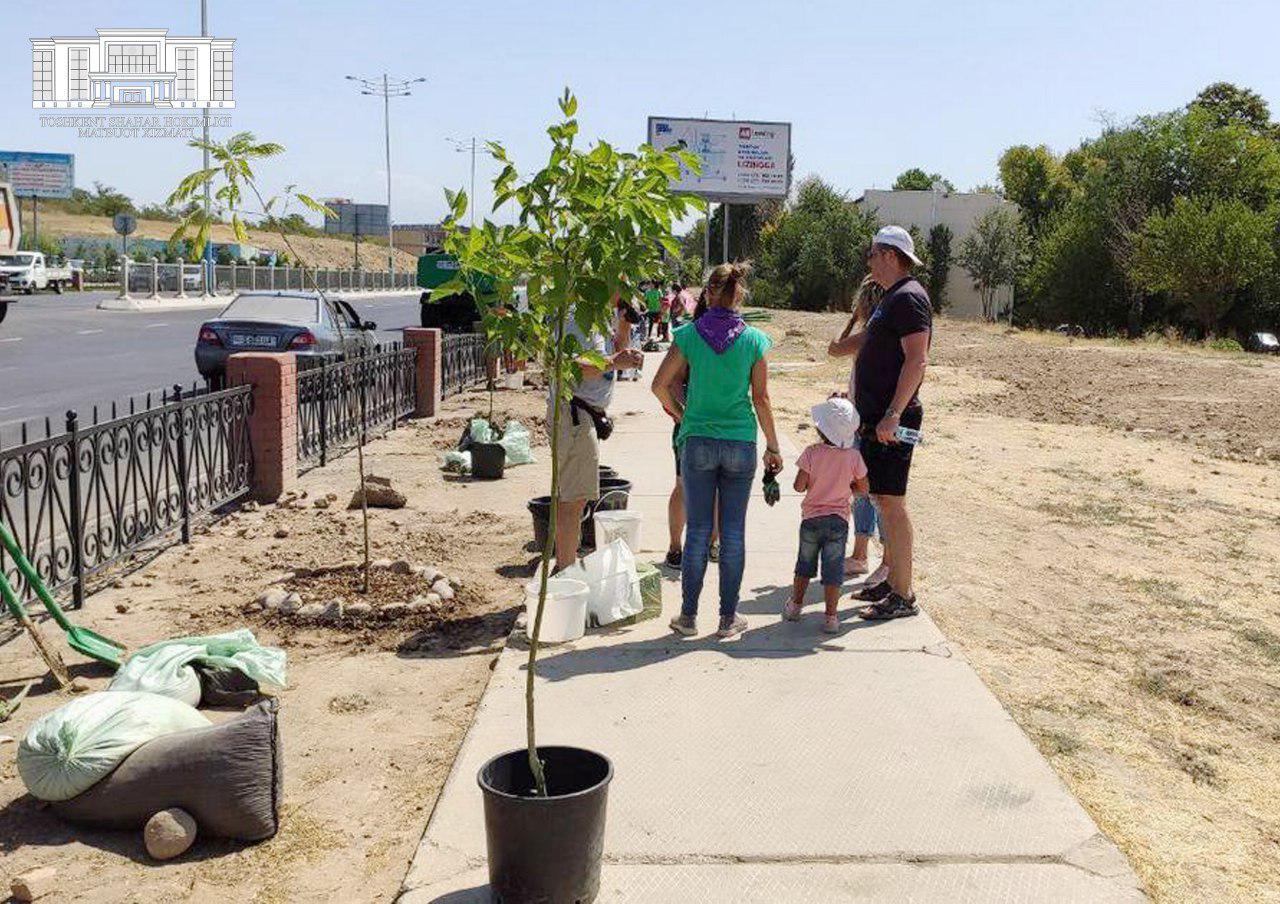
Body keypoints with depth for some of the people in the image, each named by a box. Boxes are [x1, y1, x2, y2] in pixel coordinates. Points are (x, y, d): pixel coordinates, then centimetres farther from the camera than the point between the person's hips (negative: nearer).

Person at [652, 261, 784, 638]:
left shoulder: (689, 334, -4)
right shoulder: (754, 340, -3)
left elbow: (660, 385, -4)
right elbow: (761, 399, -1)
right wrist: (773, 446, 8)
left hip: (698, 441, 0)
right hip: (740, 444, 0)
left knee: (698, 530, 9)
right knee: (733, 533, 8)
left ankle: (688, 615, 15)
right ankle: (728, 617, 15)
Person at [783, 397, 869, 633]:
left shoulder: (812, 453, -12)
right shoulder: (853, 456, -8)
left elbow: (799, 486, -14)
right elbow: (863, 488, 0)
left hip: (811, 518, 0)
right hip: (838, 520, 0)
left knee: (805, 564, 18)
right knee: (833, 569, 4)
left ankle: (795, 605, 32)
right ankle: (830, 617, 4)